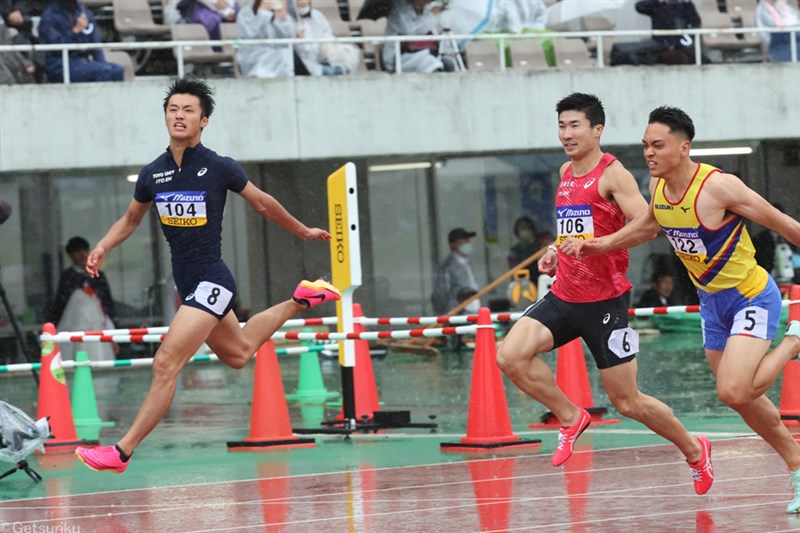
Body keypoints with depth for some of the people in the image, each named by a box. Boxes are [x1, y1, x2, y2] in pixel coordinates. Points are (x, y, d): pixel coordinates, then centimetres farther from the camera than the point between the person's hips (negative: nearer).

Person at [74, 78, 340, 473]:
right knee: (237, 353, 26)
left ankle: (122, 453, -16)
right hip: (187, 284, 7)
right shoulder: (152, 174, 2)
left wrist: (304, 232, 18)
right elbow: (130, 220, 20)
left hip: (211, 281, -7)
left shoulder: (220, 168, -11)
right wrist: (102, 248, 2)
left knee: (166, 364, -17)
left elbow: (262, 203, 6)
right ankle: (299, 301, 47)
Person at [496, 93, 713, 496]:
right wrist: (557, 252, 13)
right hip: (564, 296, 7)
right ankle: (571, 418, 3)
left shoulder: (613, 173, -10)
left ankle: (694, 451, 24)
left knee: (627, 402, 0)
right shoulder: (566, 173, 13)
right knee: (510, 356, -16)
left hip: (604, 300, -7)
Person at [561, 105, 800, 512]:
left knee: (734, 392, -22)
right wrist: (599, 245, 6)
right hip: (712, 301, 7)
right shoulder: (657, 186, -5)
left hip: (751, 298, -7)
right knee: (743, 399, 11)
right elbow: (650, 224, 17)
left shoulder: (717, 186, -27)